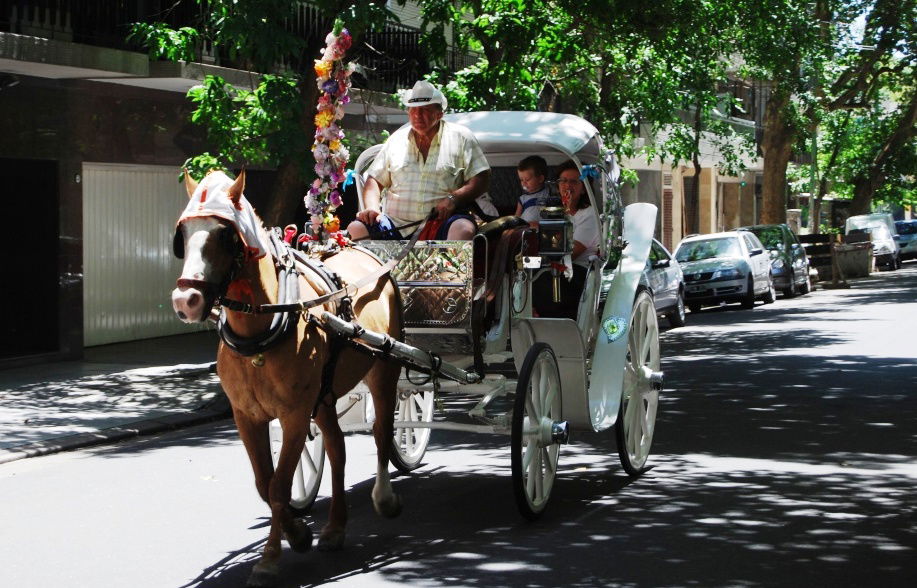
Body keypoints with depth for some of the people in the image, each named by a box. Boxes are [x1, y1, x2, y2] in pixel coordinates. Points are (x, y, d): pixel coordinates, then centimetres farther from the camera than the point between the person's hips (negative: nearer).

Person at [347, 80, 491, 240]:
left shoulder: (460, 137, 9)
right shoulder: (397, 139, 19)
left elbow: (481, 179, 3)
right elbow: (375, 180, 19)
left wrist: (453, 198, -15)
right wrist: (372, 207, -3)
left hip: (441, 221, -3)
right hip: (396, 224, 3)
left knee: (464, 230, -37)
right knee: (355, 229, -23)